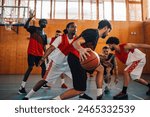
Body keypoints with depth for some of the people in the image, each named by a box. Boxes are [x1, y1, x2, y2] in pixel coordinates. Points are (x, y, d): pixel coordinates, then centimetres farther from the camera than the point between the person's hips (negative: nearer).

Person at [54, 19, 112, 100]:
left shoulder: (96, 35, 17)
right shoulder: (93, 33, -13)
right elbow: (75, 43, -26)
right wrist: (81, 50, -46)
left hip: (81, 58, 10)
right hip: (75, 59, -10)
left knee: (100, 69, 19)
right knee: (80, 89, -5)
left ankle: (99, 96, 20)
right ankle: (55, 100, 4)